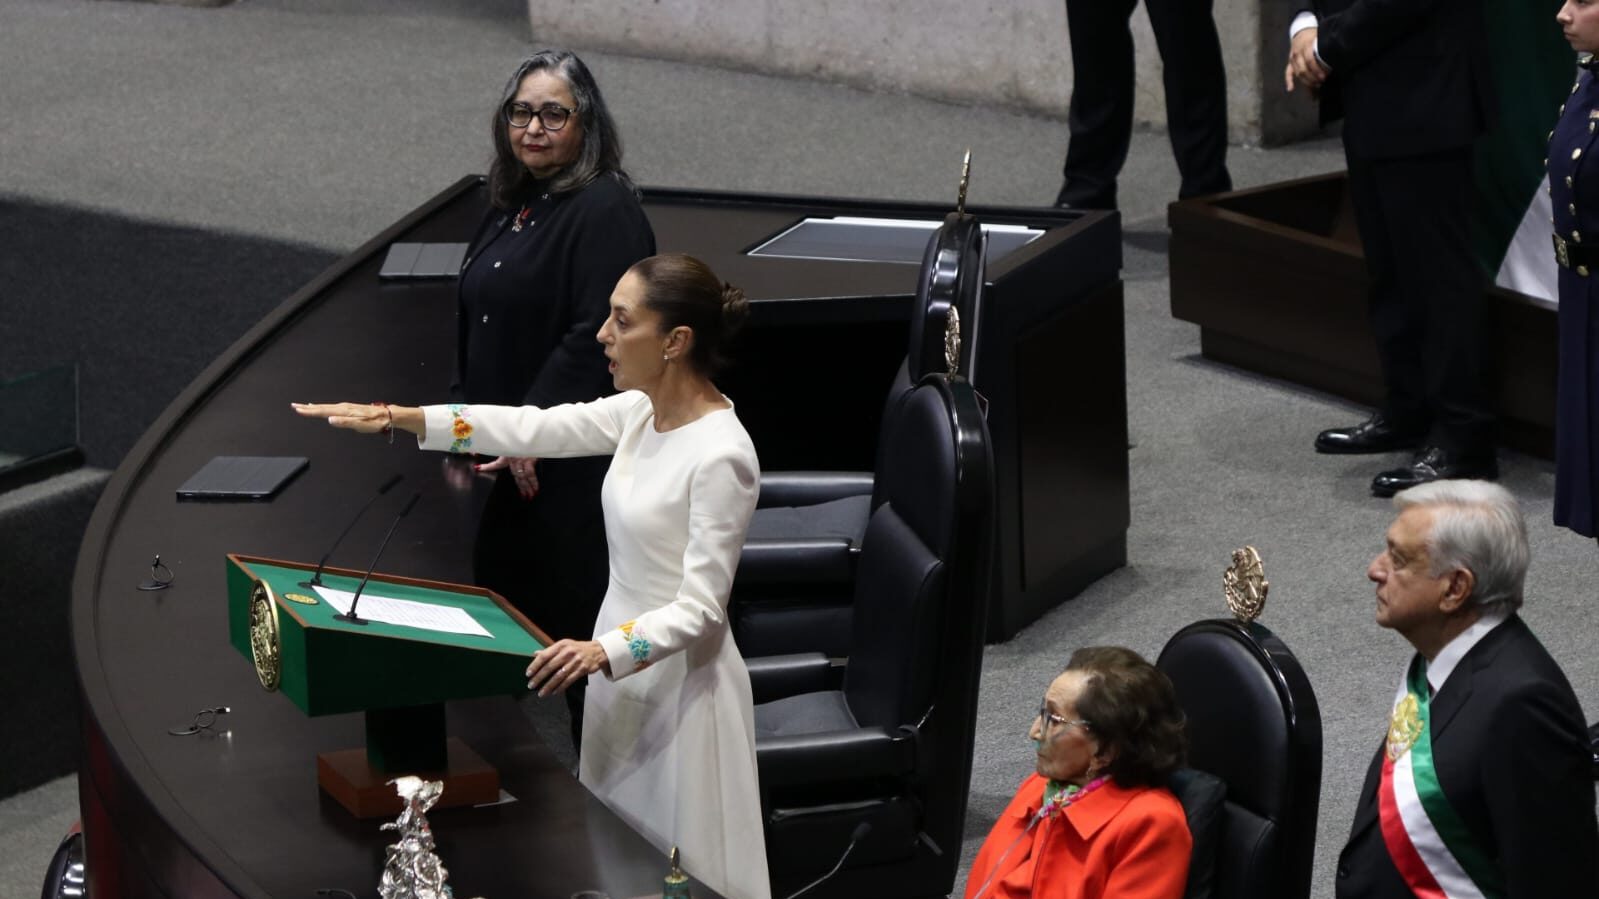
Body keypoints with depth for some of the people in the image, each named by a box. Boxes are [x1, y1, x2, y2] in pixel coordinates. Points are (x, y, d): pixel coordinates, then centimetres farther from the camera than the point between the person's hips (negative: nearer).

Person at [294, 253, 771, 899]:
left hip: (679, 680, -8)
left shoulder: (720, 456, -25)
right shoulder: (642, 412, 0)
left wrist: (602, 652, -38)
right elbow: (533, 428, 2)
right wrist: (398, 418, -4)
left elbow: (700, 611, -24)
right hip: (625, 667, 8)